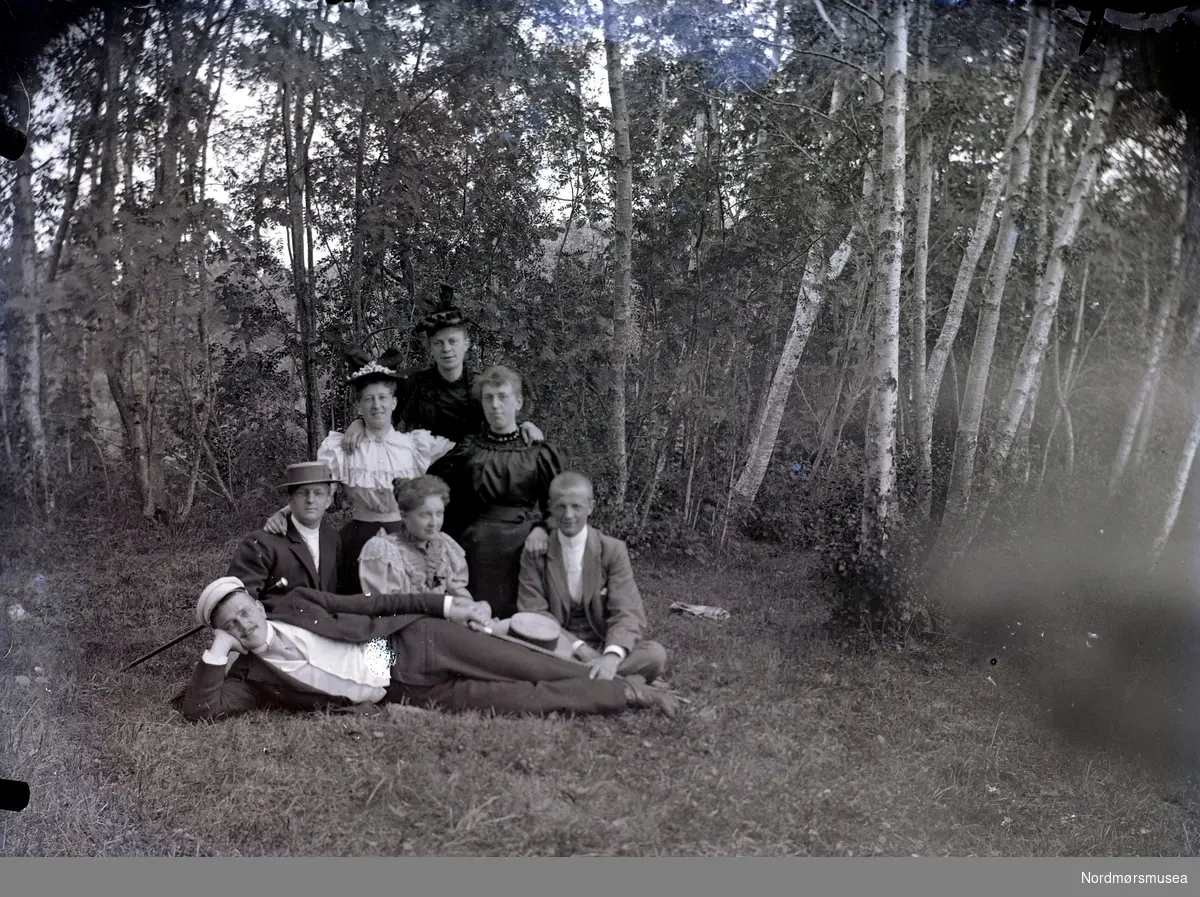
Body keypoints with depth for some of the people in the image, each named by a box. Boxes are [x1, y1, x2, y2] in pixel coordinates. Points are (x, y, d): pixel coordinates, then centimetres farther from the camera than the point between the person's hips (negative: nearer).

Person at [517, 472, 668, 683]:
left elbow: (627, 613, -9)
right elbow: (534, 615, -4)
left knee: (655, 654, -29)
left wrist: (611, 657, -31)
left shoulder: (613, 551, 1)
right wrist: (579, 648, -20)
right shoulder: (535, 554, 2)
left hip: (602, 646, 1)